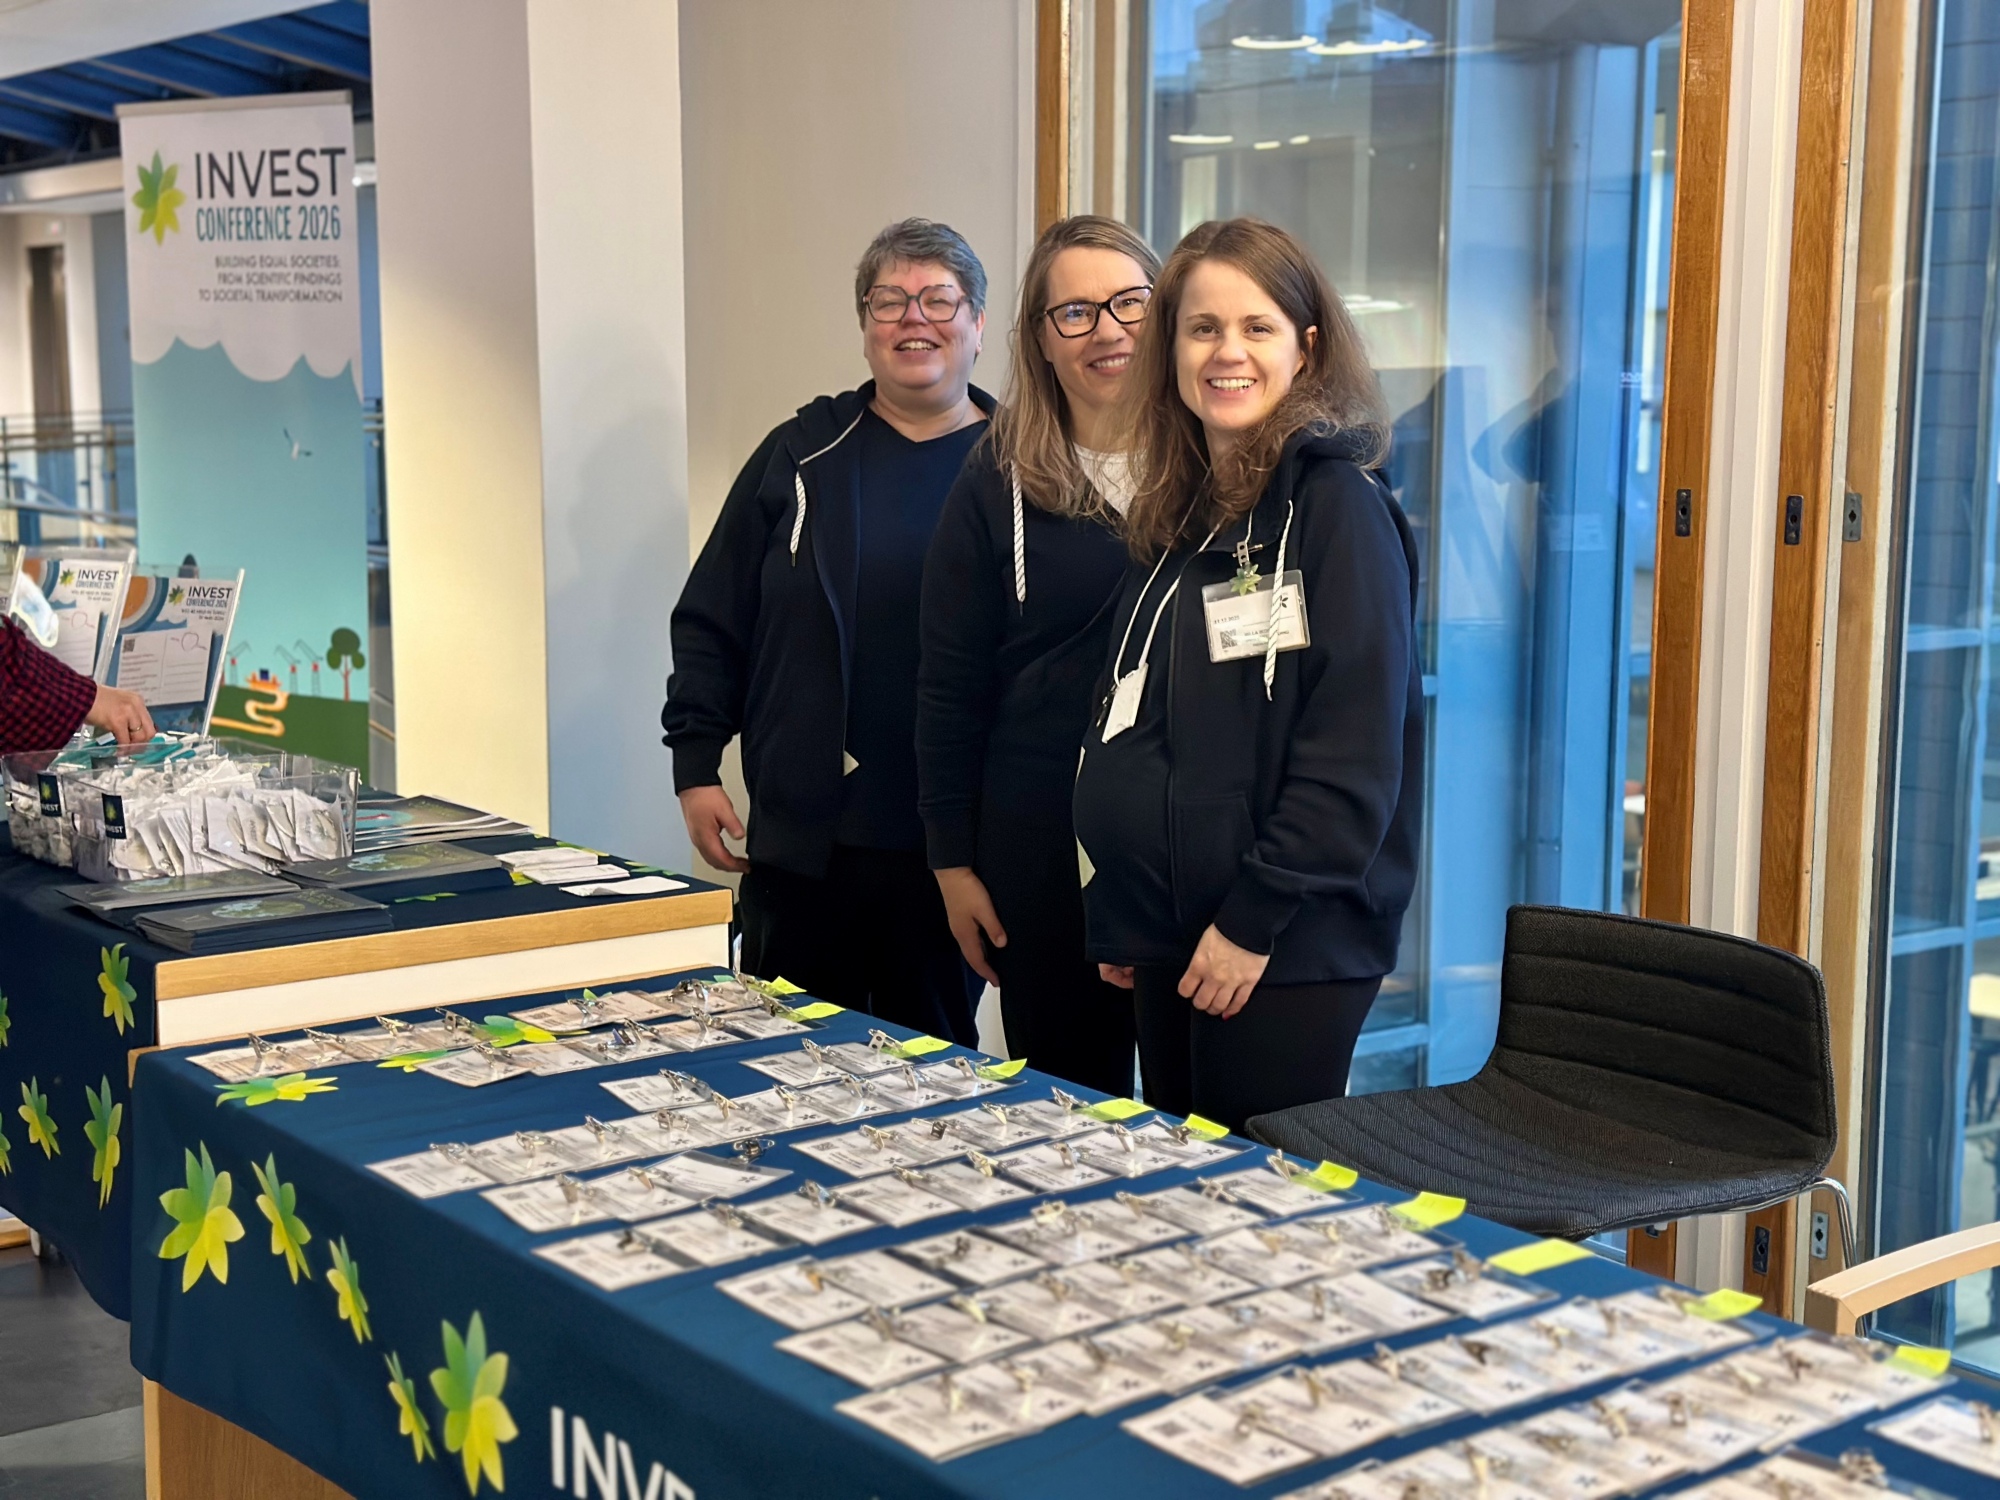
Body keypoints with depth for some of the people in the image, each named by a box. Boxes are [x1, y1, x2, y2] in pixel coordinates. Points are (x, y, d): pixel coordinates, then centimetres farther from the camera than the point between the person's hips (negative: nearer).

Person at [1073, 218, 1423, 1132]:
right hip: (1171, 937, 8)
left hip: (1287, 948, -7)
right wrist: (1118, 914, 13)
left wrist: (1253, 920, -18)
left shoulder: (1338, 509, -10)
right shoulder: (1176, 517, 13)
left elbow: (1355, 752, -17)